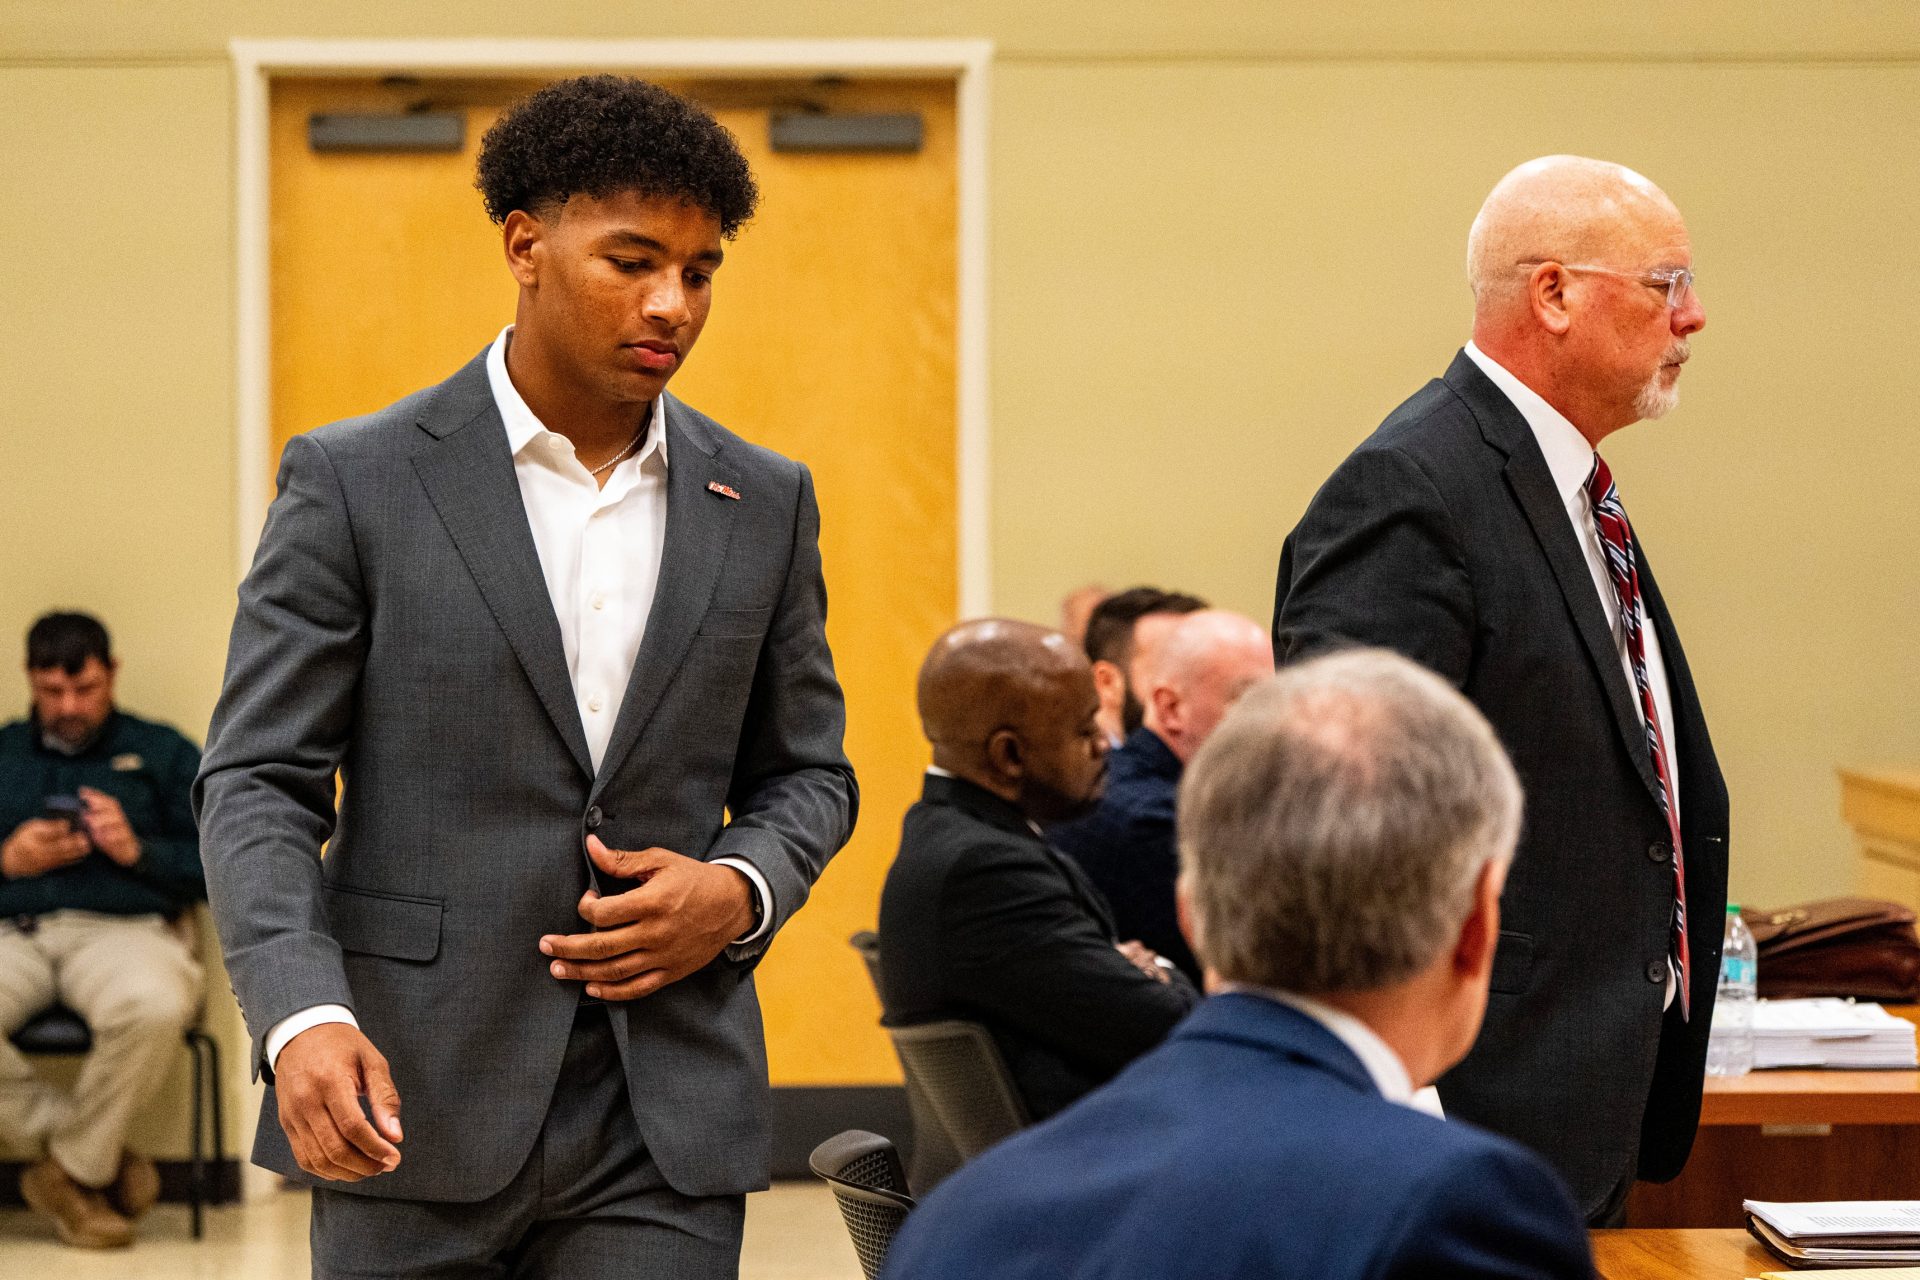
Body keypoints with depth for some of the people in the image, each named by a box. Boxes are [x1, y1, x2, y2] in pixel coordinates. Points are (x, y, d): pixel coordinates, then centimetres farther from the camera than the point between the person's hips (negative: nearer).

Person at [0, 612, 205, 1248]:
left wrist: (137, 851, -6)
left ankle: (72, 1168, -14)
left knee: (154, 1008, -39)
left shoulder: (163, 754, 20)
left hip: (123, 927, -1)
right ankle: (99, 1159, -14)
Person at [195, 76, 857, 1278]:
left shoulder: (764, 503, 9)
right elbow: (258, 783, -3)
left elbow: (806, 771, 18)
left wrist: (739, 892, -5)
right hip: (416, 1102, -2)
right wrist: (303, 1016, -20)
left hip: (665, 1132, 2)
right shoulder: (356, 482, -1)